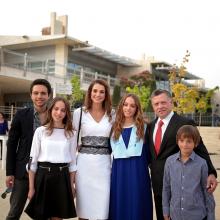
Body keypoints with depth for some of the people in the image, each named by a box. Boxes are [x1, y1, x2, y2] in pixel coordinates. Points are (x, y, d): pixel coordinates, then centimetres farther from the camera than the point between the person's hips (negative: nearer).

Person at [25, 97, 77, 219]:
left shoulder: (71, 133, 3)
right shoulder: (40, 131, -1)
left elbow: (72, 161, 8)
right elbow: (33, 160, 0)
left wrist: (72, 185, 6)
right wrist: (31, 187, -2)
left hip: (62, 177, 1)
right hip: (43, 176, -1)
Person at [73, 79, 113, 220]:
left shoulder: (112, 114, 6)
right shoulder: (79, 112, 2)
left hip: (104, 164, 1)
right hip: (84, 163, -1)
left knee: (102, 206, 3)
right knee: (83, 203, 7)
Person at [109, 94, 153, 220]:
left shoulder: (143, 127, 3)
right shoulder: (115, 128, 9)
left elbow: (148, 152, 4)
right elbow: (111, 148, 14)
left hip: (138, 171, -2)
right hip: (118, 171, 2)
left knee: (137, 206, 4)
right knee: (119, 206, 8)